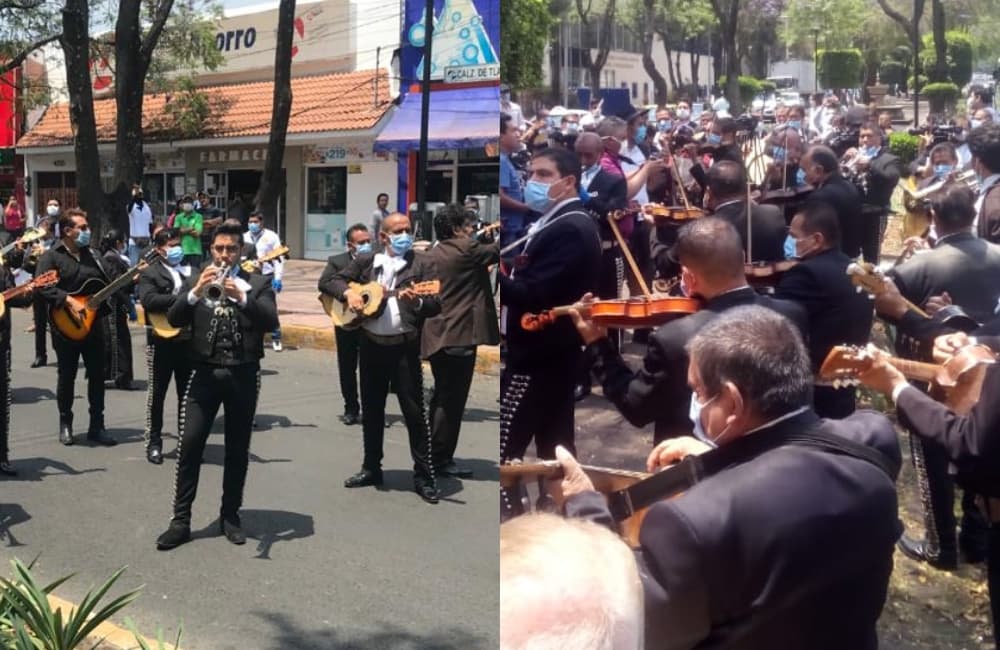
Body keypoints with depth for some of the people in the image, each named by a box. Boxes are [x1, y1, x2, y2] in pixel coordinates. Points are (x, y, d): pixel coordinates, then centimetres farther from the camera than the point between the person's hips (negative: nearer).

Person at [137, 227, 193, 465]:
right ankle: (154, 443, 13)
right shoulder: (150, 272, -2)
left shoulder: (191, 270, 14)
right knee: (157, 393, 4)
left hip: (188, 338, 4)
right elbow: (148, 300, -18)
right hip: (162, 339, -4)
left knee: (187, 393, 10)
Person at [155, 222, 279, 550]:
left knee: (238, 449, 8)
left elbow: (271, 321, -12)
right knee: (189, 445, -4)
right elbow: (174, 319, -6)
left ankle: (230, 516, 21)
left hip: (243, 376, 0)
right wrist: (196, 292, -23)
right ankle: (181, 520, 5)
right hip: (205, 373, 0)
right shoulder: (195, 281, 7)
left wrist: (242, 297, -27)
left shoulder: (258, 284, 4)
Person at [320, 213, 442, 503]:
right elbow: (328, 282, 9)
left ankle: (423, 476, 5)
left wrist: (416, 302, -29)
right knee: (371, 410, 12)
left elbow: (436, 305, -8)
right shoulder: (365, 261, 9)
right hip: (371, 345, 3)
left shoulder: (422, 265, 0)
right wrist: (348, 292, -11)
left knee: (414, 411, -2)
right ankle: (371, 468, 26)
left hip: (405, 346, -3)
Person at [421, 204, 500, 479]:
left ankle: (435, 454, 26)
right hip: (459, 336, -9)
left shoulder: (430, 255, 13)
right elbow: (497, 250, -7)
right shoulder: (465, 250, -11)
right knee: (452, 401, -3)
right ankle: (442, 460, 0)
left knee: (441, 397, 18)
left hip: (435, 337, 9)